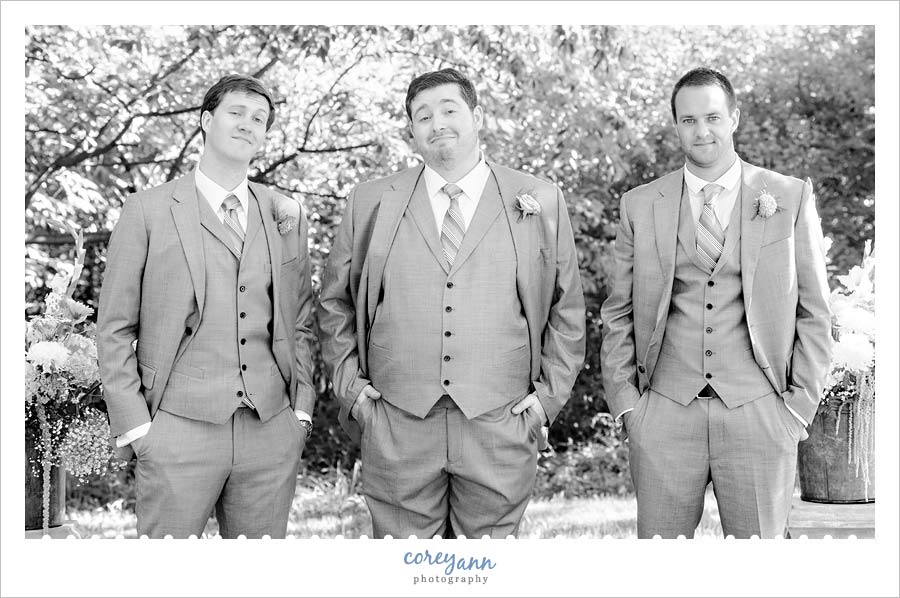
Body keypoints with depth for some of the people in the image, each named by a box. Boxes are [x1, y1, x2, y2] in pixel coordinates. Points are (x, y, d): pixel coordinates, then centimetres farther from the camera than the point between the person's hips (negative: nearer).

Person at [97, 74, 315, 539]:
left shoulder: (286, 216, 12)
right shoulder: (147, 212, 1)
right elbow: (114, 329, 1)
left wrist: (301, 408, 7)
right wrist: (134, 425, -5)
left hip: (272, 431, 3)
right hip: (178, 431, -3)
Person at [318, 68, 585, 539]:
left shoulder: (541, 203, 6)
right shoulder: (370, 204, 8)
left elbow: (566, 311, 11)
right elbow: (335, 303, 15)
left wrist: (549, 395, 3)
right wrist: (350, 385, 6)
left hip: (500, 428, 0)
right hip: (396, 427, 1)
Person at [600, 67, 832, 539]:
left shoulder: (792, 198, 4)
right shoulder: (639, 205, 7)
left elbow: (813, 313, 6)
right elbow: (618, 313, 11)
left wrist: (800, 404, 0)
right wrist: (625, 401, 2)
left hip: (758, 412, -1)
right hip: (665, 414, 1)